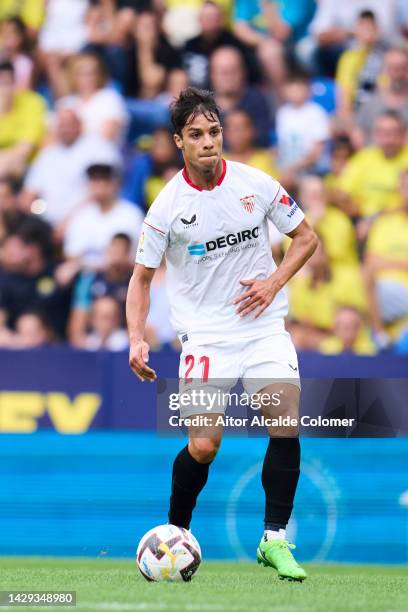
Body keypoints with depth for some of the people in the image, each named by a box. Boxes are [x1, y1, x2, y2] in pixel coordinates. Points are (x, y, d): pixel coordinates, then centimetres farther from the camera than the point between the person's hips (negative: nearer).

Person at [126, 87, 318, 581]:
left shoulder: (257, 185, -2)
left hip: (262, 326, 2)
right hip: (204, 335, -2)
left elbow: (305, 238, 10)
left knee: (287, 419, -17)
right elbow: (142, 277, 3)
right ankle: (176, 532, 17)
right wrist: (136, 339, -10)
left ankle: (275, 540, -7)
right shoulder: (167, 206, -6)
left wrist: (274, 281, -6)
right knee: (204, 447, -10)